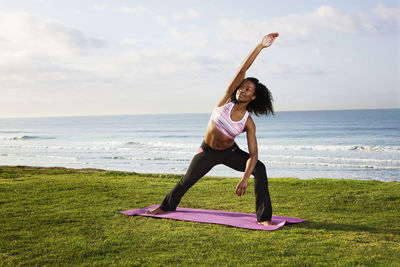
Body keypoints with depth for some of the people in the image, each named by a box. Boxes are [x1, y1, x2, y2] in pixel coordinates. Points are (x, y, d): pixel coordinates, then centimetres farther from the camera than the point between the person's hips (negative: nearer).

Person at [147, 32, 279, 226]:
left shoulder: (248, 123, -18)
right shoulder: (227, 99, -18)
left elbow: (253, 154, -22)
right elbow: (242, 70, -28)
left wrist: (245, 178, -36)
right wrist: (260, 46, -34)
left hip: (230, 152, -1)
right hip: (208, 151, 1)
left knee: (259, 168, -25)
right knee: (187, 180, 16)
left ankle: (264, 218, -20)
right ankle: (167, 206, 47)